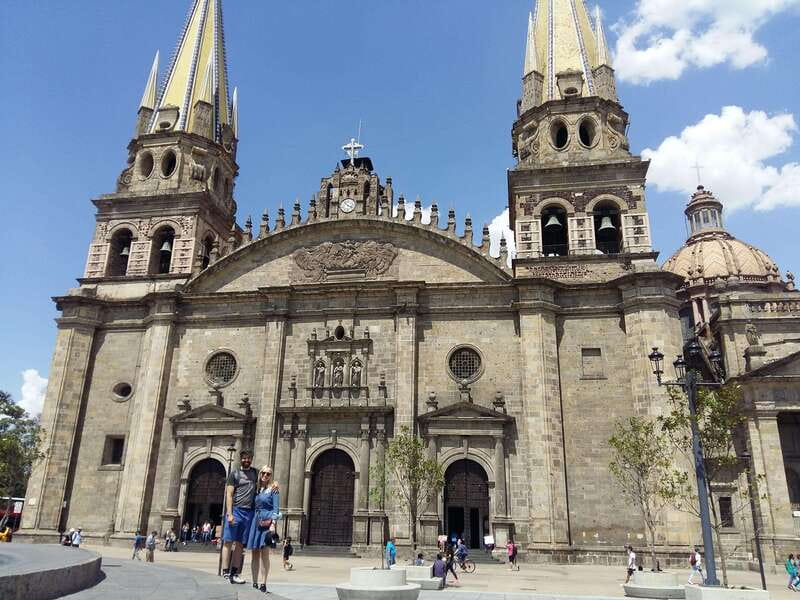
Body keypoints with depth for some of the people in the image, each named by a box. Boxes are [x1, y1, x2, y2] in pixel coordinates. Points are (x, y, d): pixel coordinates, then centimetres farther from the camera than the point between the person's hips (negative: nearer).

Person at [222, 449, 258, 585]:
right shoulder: (234, 472, 2)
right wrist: (229, 513, -13)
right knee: (228, 541, -4)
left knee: (239, 543, 5)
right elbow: (229, 494, -4)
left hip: (248, 512, 4)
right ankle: (225, 572, -1)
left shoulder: (255, 472, 15)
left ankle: (234, 573, 8)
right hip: (235, 510, -4)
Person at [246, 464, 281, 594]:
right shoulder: (257, 489, 14)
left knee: (264, 553, -6)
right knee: (255, 553, 7)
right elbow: (253, 507, 17)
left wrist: (273, 524, -15)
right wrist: (252, 522, 10)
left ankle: (263, 584, -3)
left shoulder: (273, 489, 0)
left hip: (267, 521, -5)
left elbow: (276, 509, -6)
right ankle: (254, 584, 13)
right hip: (255, 521, 5)